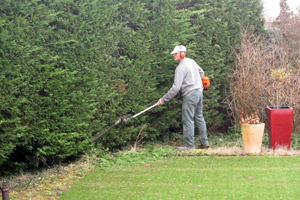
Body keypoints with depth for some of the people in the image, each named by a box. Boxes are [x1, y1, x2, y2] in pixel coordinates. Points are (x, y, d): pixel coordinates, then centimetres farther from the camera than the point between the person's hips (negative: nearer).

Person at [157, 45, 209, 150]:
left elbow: (176, 87, -20)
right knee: (199, 117, 15)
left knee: (188, 120, -3)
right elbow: (201, 72, 23)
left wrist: (164, 99, -15)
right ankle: (204, 142, 18)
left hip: (190, 95, -9)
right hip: (199, 91, 9)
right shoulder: (192, 61, 9)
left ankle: (190, 145, -1)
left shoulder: (181, 68, -16)